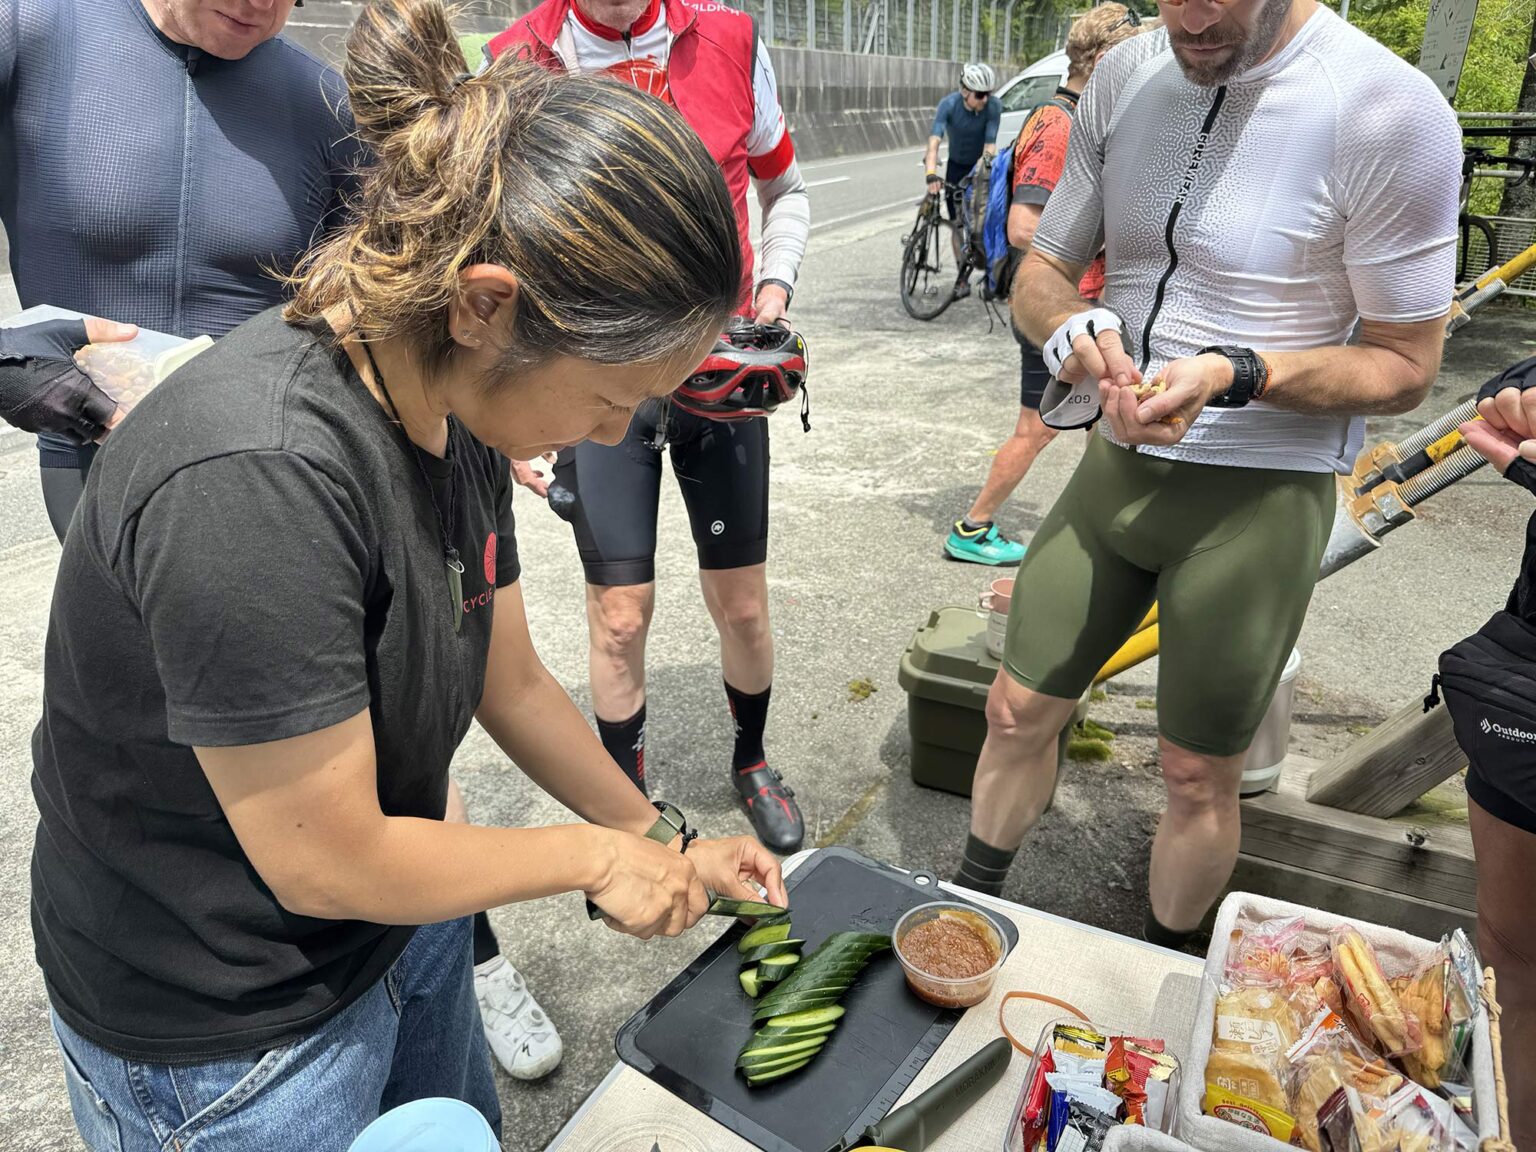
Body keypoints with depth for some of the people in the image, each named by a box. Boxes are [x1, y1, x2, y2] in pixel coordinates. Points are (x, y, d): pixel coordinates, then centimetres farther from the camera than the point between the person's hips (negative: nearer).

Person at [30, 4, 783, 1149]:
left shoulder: (455, 411, -9)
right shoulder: (255, 476, -35)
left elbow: (510, 679, 2)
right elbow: (326, 863, -27)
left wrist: (664, 840, 5)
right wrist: (599, 854, -14)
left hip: (404, 929, 7)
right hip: (224, 1034, -6)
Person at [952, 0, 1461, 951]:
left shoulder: (1392, 111, -16)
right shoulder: (1125, 77, 1)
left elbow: (1406, 365, -10)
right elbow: (1040, 273, 5)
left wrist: (1234, 372, -27)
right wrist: (1073, 328, -19)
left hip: (1258, 495, -4)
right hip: (1116, 464, 5)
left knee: (1199, 773, 9)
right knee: (1018, 710, 12)